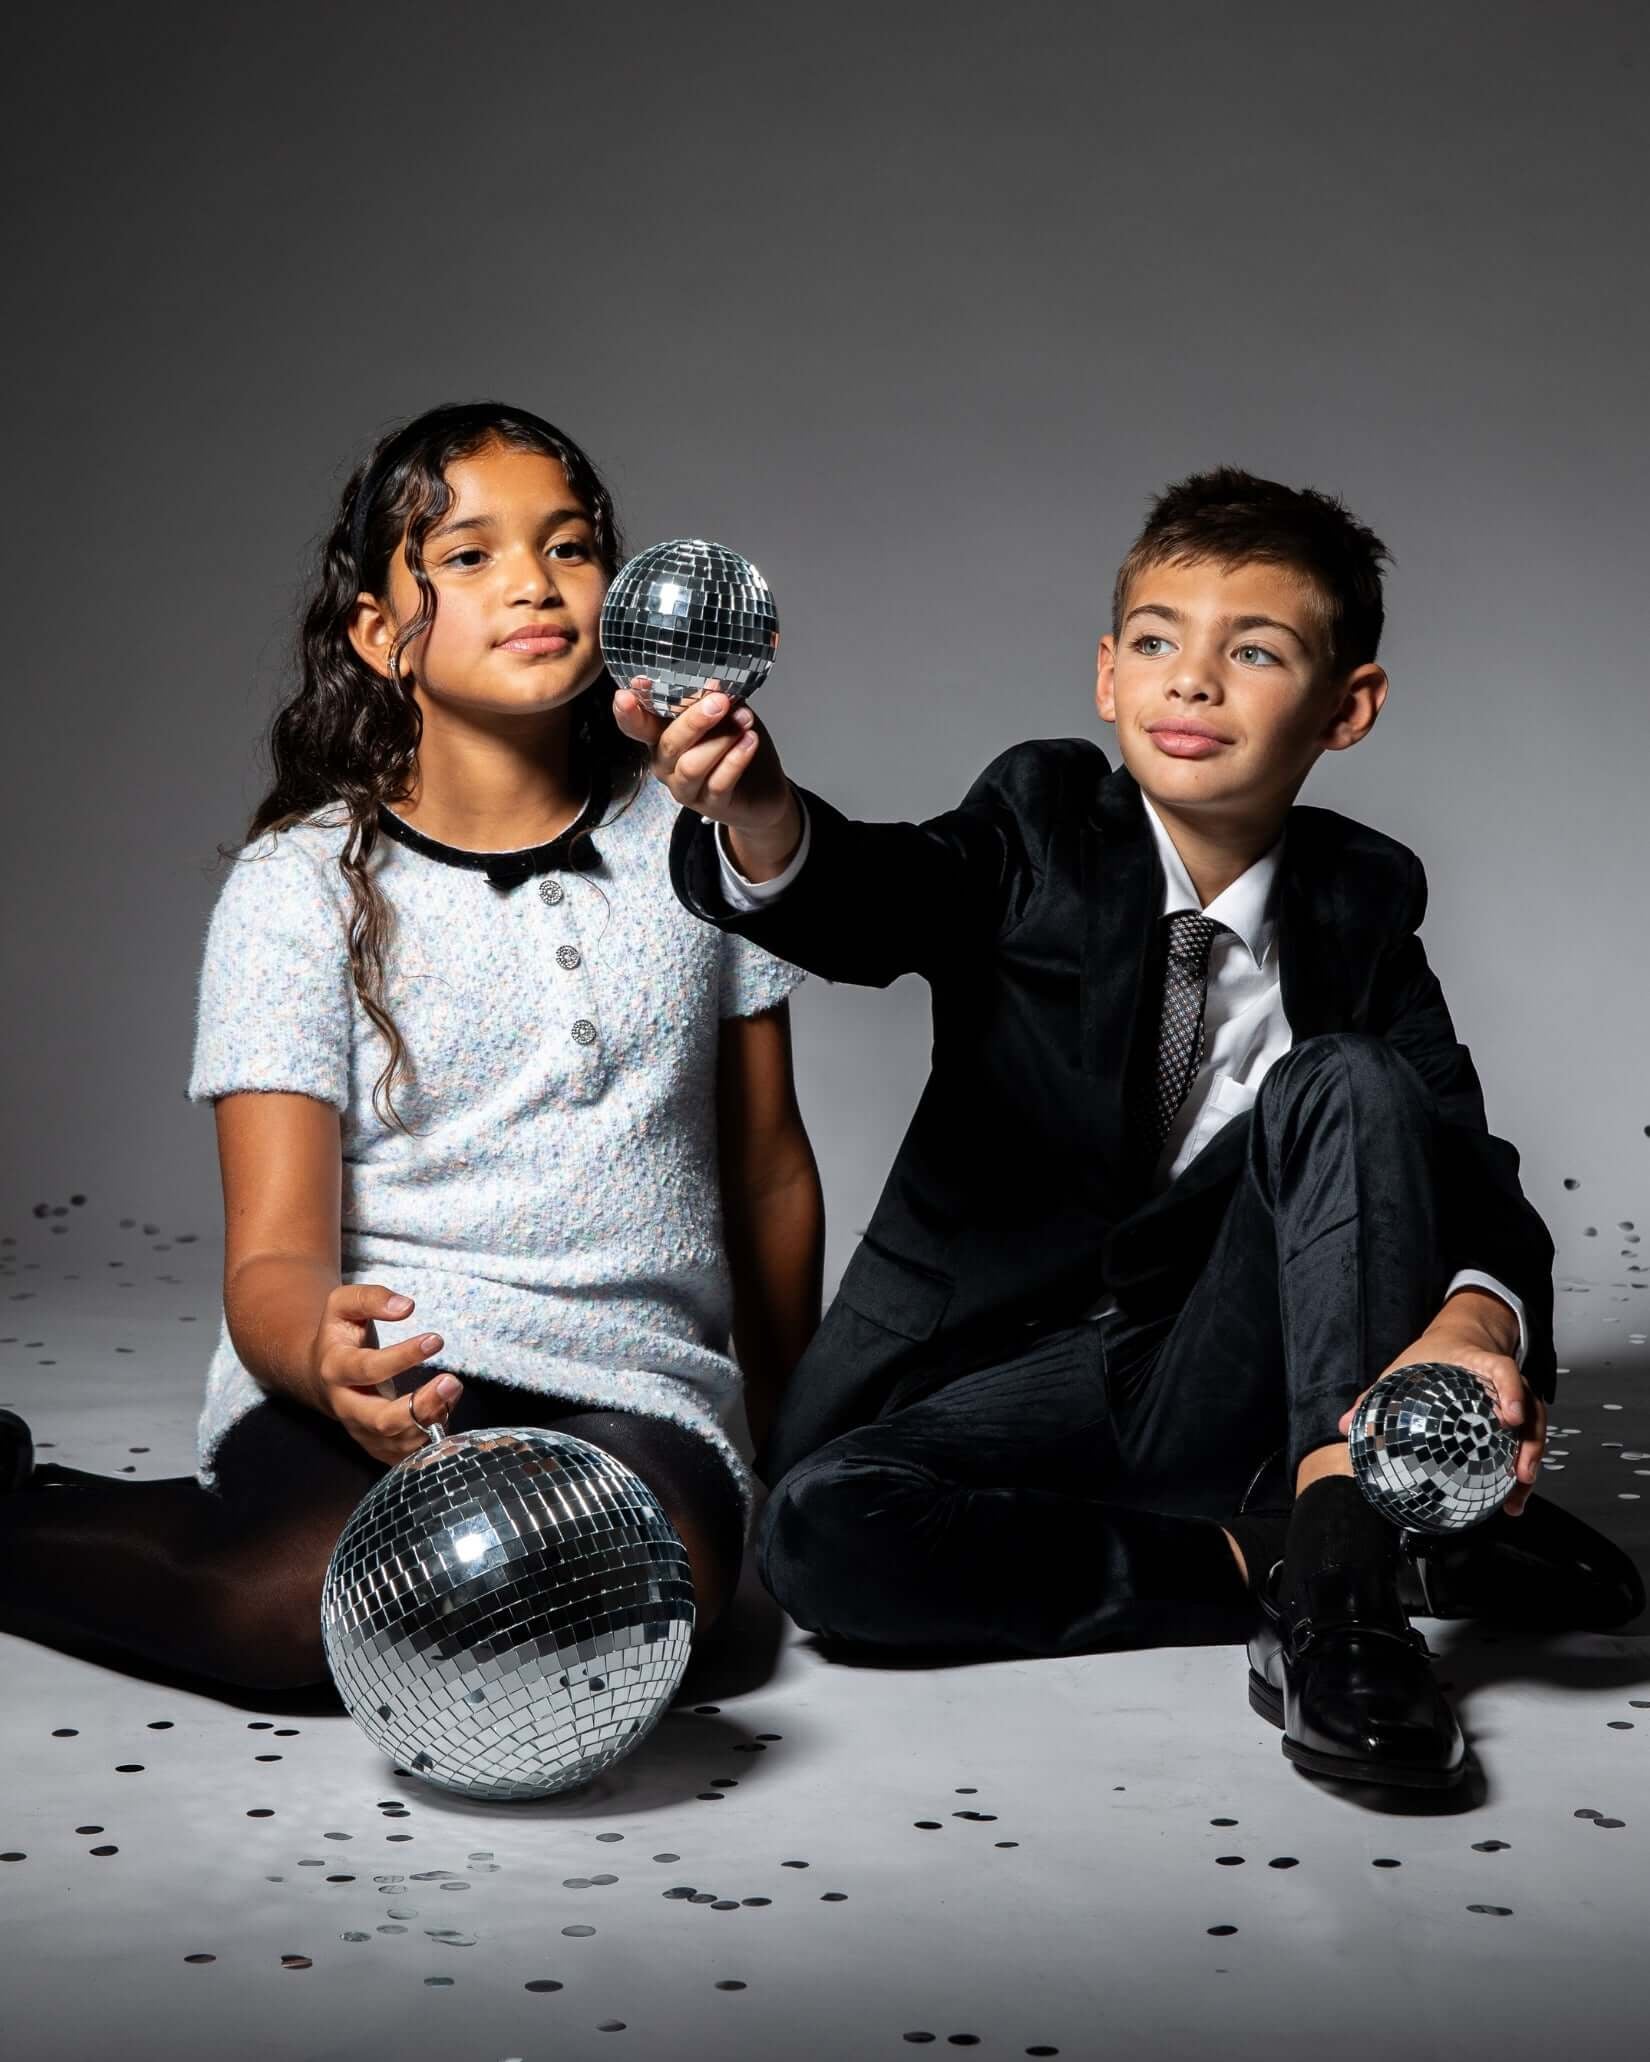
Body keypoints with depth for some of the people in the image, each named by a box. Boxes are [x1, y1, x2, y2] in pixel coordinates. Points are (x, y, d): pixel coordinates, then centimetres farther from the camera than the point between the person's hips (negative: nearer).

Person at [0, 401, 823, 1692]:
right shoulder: (301, 885, 2)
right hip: (385, 1380, -3)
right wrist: (324, 1351, -30)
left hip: (634, 1399, 4)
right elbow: (273, 1257, -6)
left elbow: (768, 1173, 20)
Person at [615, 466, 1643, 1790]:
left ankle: (1335, 1567, -27)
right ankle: (1271, 1564, -19)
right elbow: (875, 903, -23)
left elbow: (1464, 1161, -9)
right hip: (1011, 1372, 0)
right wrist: (761, 828, -49)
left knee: (1351, 1084, -22)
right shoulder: (1044, 824, -2)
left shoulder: (1361, 901, 2)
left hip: (1232, 1381, 1)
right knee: (822, 1532, -30)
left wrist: (1480, 1318, -33)